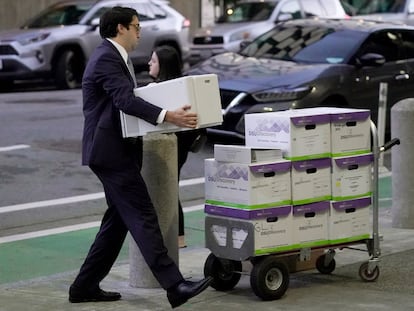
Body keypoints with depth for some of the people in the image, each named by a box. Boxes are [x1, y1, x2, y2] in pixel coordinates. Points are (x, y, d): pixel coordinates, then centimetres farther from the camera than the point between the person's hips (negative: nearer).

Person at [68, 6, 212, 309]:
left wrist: (167, 114, 18)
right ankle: (175, 285, -17)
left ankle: (85, 286, 17)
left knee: (118, 219, 12)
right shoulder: (106, 58, -15)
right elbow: (125, 100, -29)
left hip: (114, 150, 11)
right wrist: (168, 116, -39)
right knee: (143, 216, -13)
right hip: (112, 151, -11)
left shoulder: (113, 57, 18)